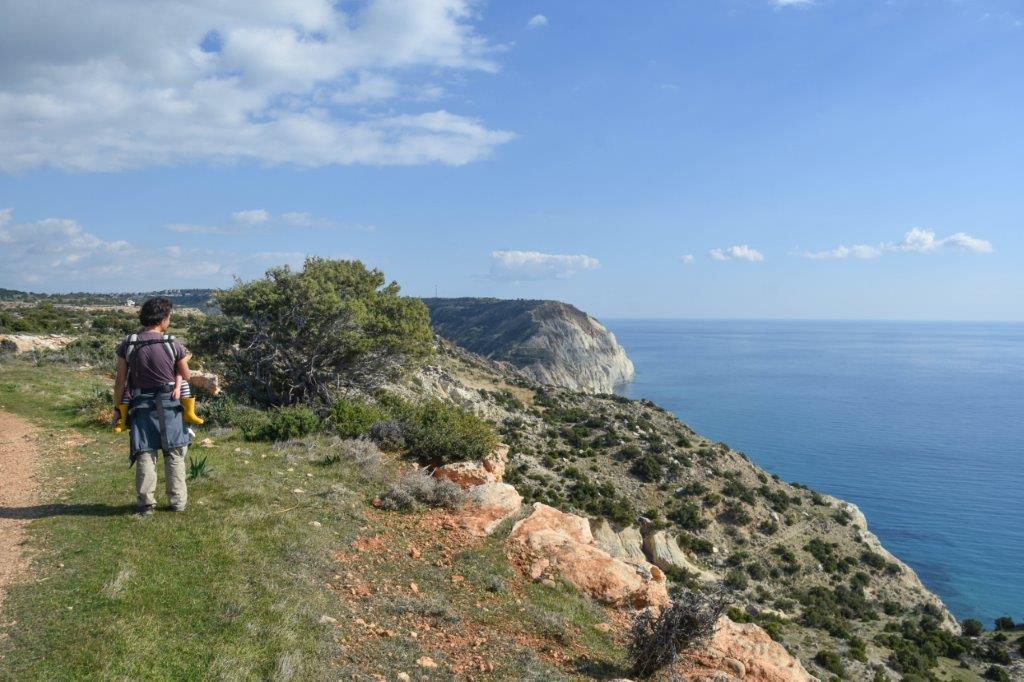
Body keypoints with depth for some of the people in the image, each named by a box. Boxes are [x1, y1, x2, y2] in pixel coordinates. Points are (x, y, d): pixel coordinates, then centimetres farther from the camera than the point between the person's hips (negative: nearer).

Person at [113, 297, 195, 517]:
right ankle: (178, 501, 15)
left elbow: (121, 381, -1)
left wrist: (118, 407, 9)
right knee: (174, 454, 10)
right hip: (169, 404, -1)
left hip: (141, 405, 2)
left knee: (145, 454, 9)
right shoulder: (173, 344, -10)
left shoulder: (127, 344, -4)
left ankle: (146, 503, 12)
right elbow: (186, 376, 1)